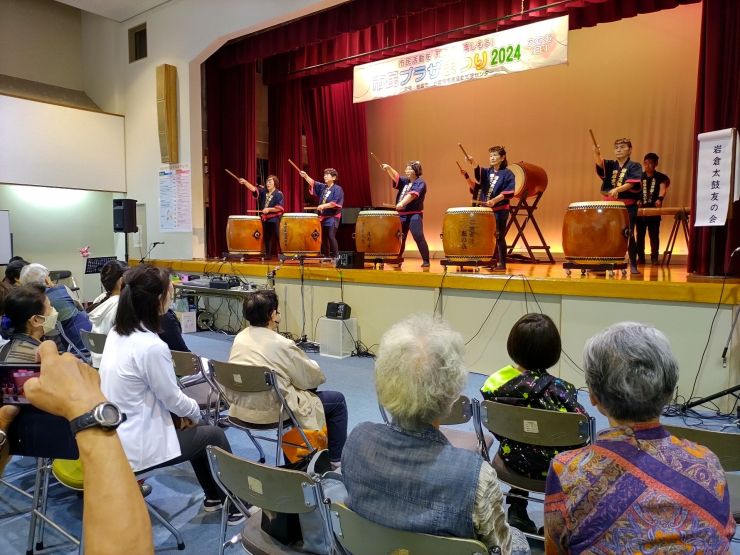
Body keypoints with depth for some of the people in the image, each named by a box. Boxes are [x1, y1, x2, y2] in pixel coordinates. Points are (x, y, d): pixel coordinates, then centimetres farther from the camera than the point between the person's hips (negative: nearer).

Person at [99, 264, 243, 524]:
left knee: (195, 431, 24)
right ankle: (235, 504, 27)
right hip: (134, 447, -8)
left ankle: (213, 496, 39)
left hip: (114, 438, 8)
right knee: (213, 435, 10)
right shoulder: (151, 346, -28)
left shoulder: (116, 334, 0)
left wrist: (184, 411, 9)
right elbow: (172, 398, -17)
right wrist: (195, 411, 4)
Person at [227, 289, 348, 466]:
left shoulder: (240, 337, 0)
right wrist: (314, 366, 14)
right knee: (337, 400, 8)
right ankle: (334, 459, 21)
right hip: (271, 412, -8)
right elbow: (312, 378, -9)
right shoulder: (281, 344, -21)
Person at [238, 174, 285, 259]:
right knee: (266, 238, 10)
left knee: (278, 238, -6)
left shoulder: (278, 194, -6)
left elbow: (280, 208, -13)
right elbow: (253, 189, -3)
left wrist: (269, 209, -20)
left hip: (275, 220, -6)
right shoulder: (263, 191, 10)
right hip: (265, 219, 6)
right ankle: (268, 254, 18)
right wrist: (245, 182, -17)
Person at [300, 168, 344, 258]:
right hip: (322, 217, 7)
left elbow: (335, 203, -16)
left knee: (331, 236, -15)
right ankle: (326, 257, 15)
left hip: (332, 217, -7)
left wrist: (324, 206, -24)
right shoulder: (323, 187, 15)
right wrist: (306, 176, -9)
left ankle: (335, 257, -8)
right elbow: (313, 183, 6)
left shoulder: (338, 189, -5)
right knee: (323, 238, 7)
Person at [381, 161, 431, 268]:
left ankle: (426, 261, -8)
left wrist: (402, 203, -35)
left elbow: (413, 194, -21)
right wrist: (388, 168, -17)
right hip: (402, 214, 7)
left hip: (414, 215, -7)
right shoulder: (405, 182, 18)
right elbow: (395, 177, 3)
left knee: (419, 237, -11)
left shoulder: (420, 183, -4)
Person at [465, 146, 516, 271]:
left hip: (500, 210, -5)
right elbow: (478, 171, -10)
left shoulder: (507, 174, -1)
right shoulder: (487, 172, 13)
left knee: (499, 236, -4)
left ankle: (502, 263, 2)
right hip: (486, 209, 5)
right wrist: (473, 161, -32)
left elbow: (508, 193, -11)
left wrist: (494, 200, -23)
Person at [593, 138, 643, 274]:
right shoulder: (610, 164, 10)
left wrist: (617, 189, -31)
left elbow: (632, 183, -15)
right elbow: (599, 162, -12)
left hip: (628, 206, -3)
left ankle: (633, 266, 6)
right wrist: (596, 153, -34)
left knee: (629, 236, -4)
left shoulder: (634, 166, 2)